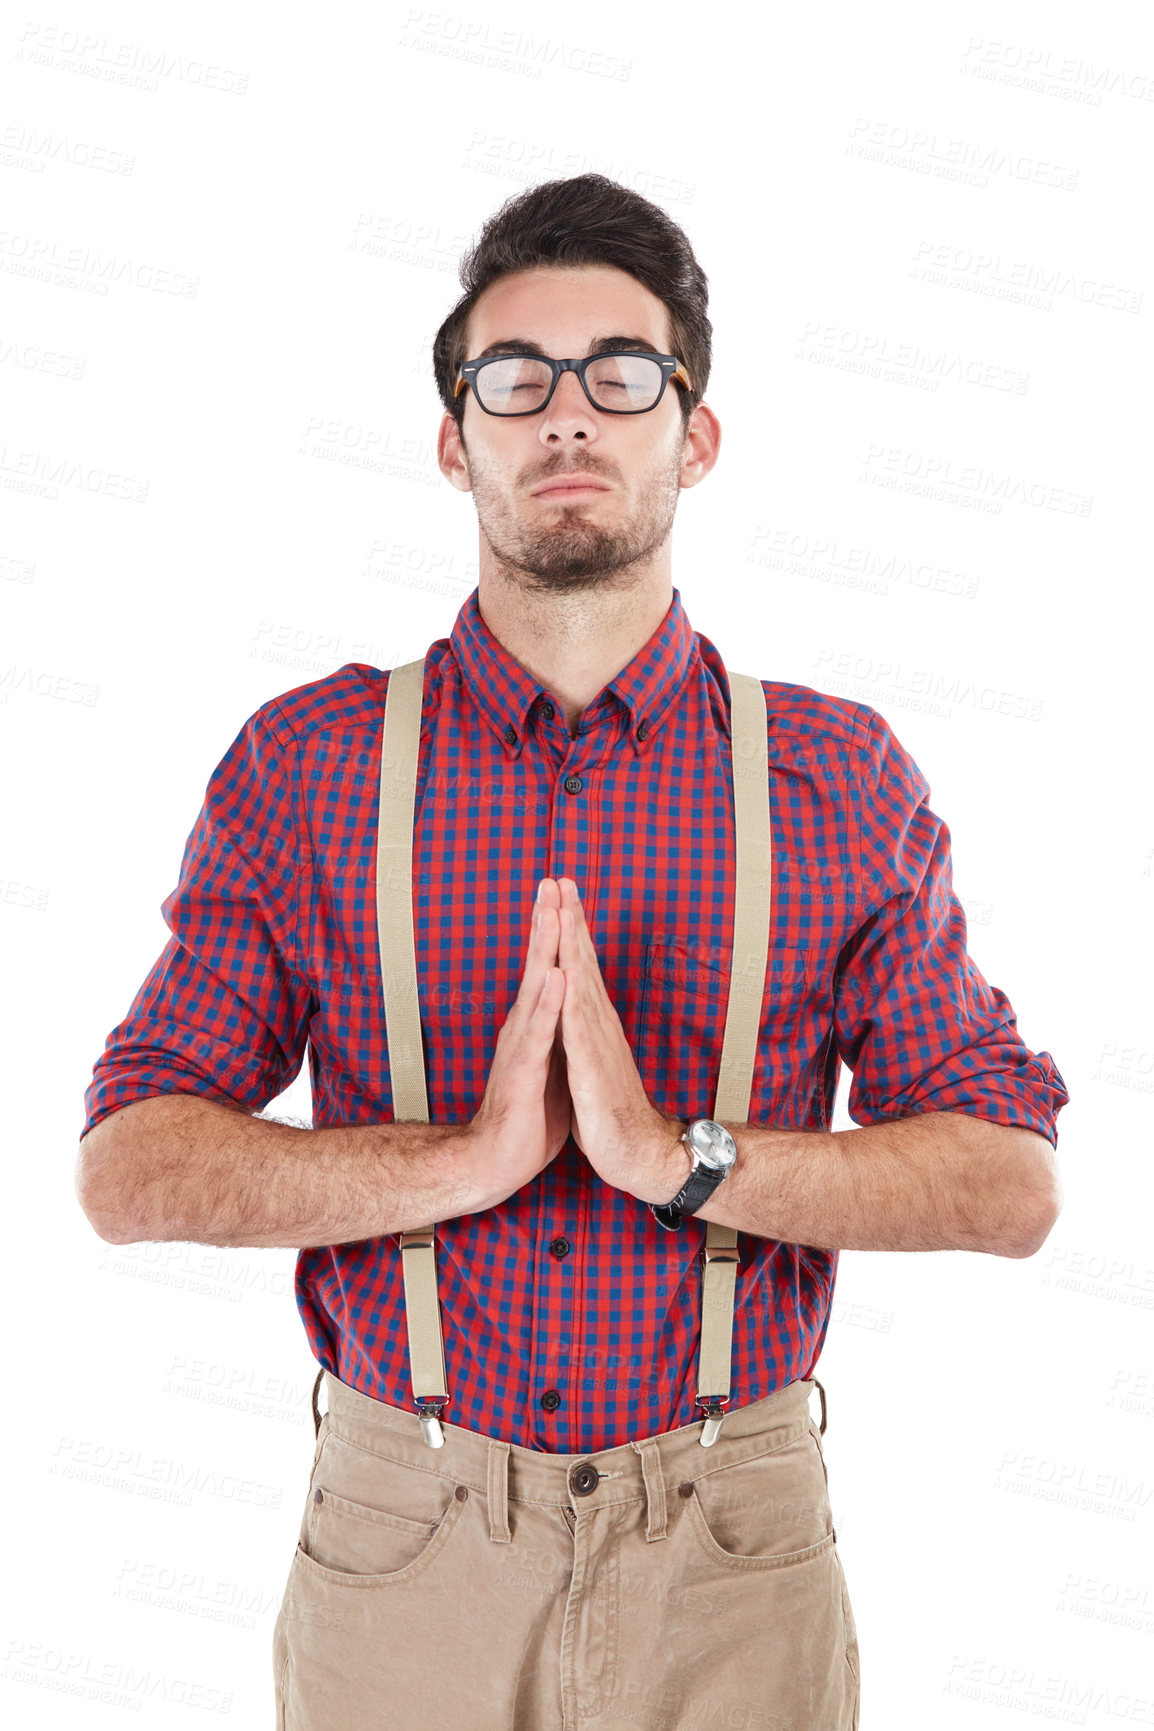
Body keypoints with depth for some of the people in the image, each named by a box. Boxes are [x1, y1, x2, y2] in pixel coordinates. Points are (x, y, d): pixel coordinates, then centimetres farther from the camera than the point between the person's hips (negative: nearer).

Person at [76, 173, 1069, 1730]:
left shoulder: (843, 775, -3)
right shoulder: (301, 766, -3)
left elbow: (1013, 1181, -7)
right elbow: (131, 1171, -7)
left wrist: (679, 1156, -21)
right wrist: (468, 1156, -21)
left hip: (730, 1555, 1)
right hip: (403, 1541, 0)